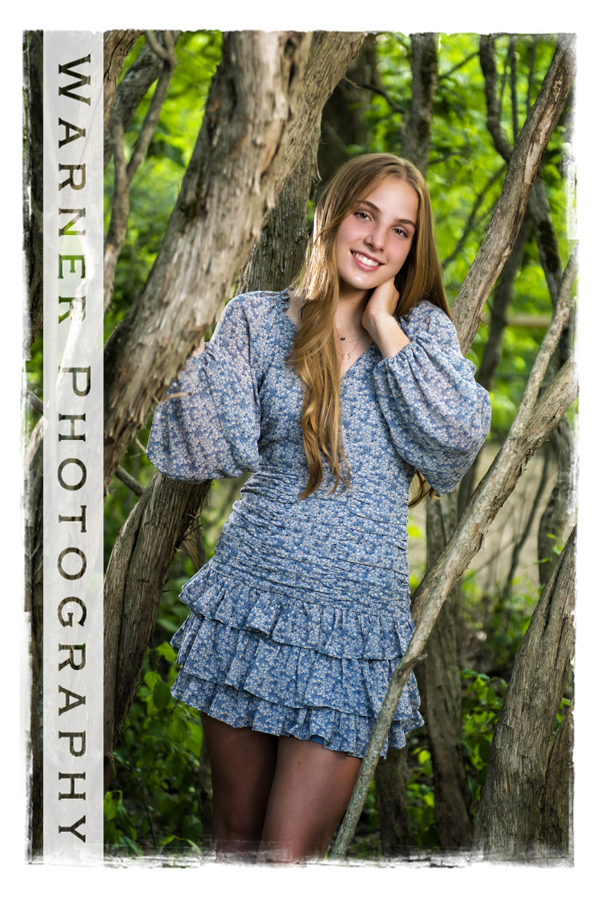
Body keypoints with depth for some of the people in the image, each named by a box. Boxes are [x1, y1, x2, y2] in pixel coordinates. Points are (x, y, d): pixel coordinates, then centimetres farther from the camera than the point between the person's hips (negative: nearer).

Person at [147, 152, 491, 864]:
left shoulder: (422, 330, 6)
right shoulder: (258, 319, 2)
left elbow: (460, 438, -12)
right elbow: (202, 453, -6)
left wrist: (384, 328, -9)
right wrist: (207, 364, -21)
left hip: (356, 623, 0)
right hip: (251, 601, 1)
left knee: (289, 853, -3)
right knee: (235, 834, 12)